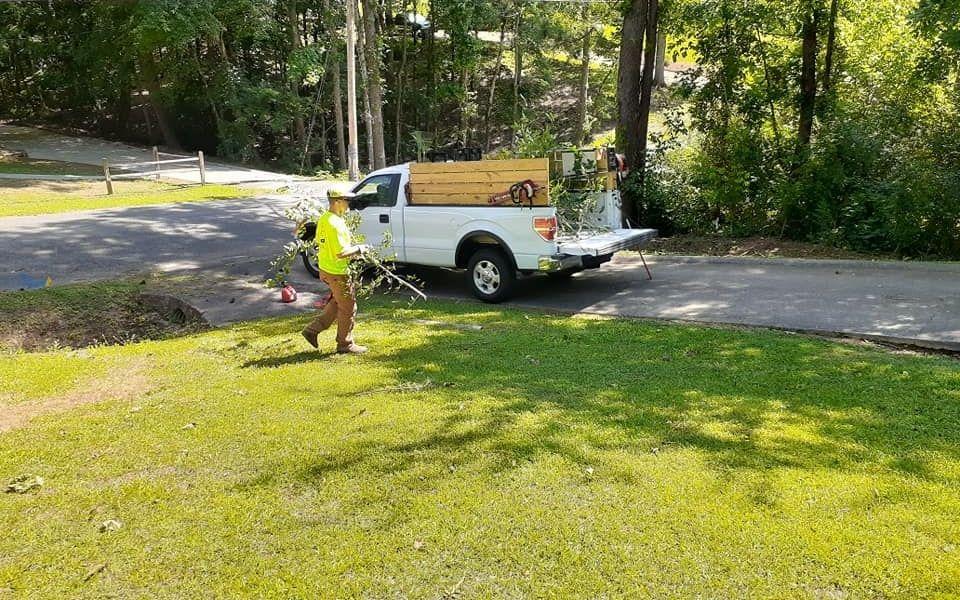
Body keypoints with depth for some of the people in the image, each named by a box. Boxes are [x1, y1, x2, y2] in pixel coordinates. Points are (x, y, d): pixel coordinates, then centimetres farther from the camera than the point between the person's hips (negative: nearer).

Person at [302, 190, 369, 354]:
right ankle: (345, 345, 19)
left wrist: (351, 246, 11)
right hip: (337, 272, -10)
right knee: (348, 308, 6)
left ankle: (313, 330, 24)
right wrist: (359, 249, -13)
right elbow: (340, 253, -29)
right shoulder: (335, 224, -26)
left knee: (337, 302, 25)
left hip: (325, 268, 10)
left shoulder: (324, 218, 6)